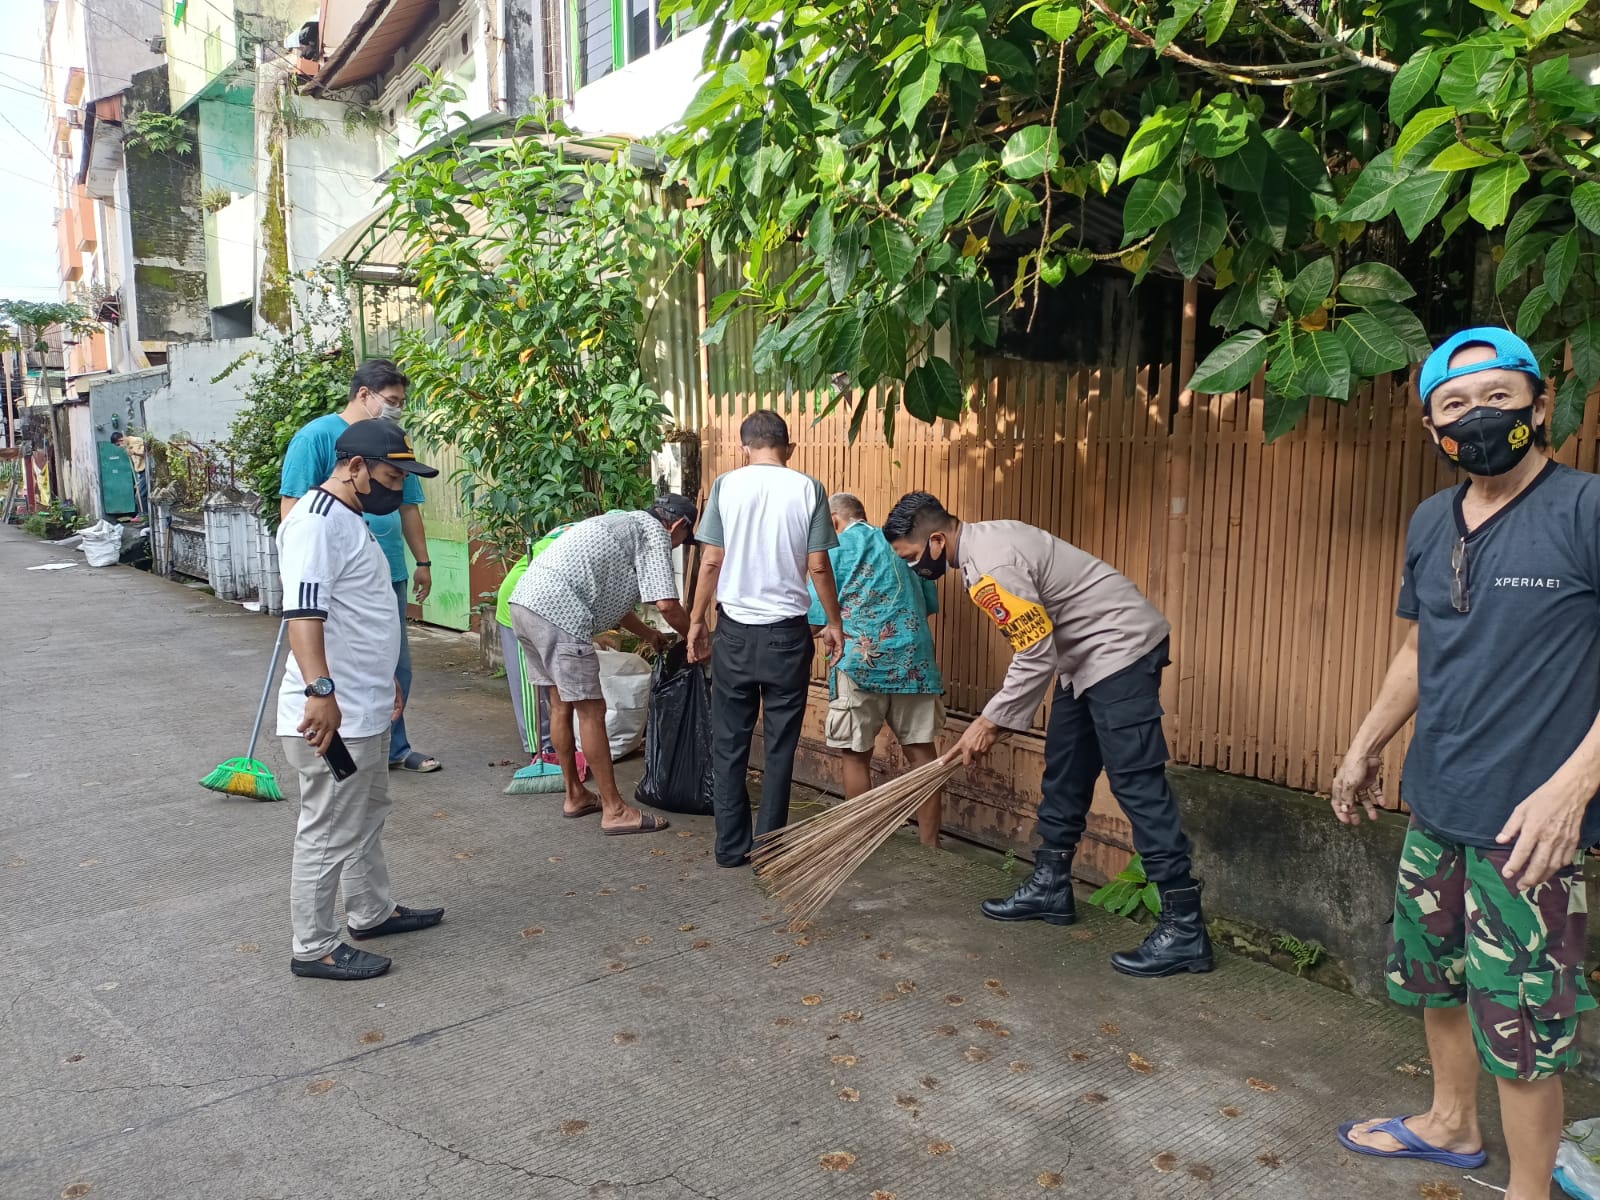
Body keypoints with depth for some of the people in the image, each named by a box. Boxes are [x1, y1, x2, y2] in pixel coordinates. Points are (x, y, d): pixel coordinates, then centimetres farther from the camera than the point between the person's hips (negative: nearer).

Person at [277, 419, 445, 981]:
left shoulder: (350, 518, 15)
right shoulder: (315, 523, -18)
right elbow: (304, 613, -30)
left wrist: (385, 680, 29)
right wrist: (320, 691, -38)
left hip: (366, 710, 11)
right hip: (331, 716, -11)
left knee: (367, 816, 23)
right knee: (328, 833, 1)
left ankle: (373, 911, 39)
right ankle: (314, 948, 14)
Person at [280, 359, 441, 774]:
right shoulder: (317, 437, -6)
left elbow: (409, 507, 21)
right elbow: (292, 506, -9)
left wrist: (422, 561, 20)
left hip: (389, 573, 7)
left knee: (397, 667, 13)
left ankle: (393, 748, 26)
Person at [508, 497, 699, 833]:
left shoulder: (623, 523, 29)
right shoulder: (654, 532, 2)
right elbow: (666, 604, -9)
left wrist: (649, 634, 43)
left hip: (524, 600, 10)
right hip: (557, 613, -10)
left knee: (561, 702, 19)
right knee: (591, 711, -2)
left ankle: (576, 796, 30)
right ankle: (615, 810, 5)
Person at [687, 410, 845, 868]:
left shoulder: (726, 485, -2)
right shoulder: (808, 489, -3)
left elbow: (711, 561, -3)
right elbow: (818, 567, -3)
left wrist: (697, 622, 7)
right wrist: (834, 623, 9)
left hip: (735, 631, 1)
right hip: (787, 633, 0)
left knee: (729, 743, 10)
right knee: (780, 746, 9)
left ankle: (731, 846, 15)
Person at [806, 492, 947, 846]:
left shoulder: (835, 547, 4)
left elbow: (817, 616, -1)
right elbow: (930, 603, 19)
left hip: (862, 661, -4)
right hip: (914, 659, 4)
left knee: (856, 755, 7)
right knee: (921, 752, 7)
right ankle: (930, 847, 12)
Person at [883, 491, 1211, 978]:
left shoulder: (992, 566, -24)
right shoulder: (982, 538, 7)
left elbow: (1037, 657, -23)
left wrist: (990, 722, -14)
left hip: (1121, 647, -11)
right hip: (1086, 655, 11)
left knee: (1137, 783, -11)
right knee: (1063, 774, 15)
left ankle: (1184, 929, -8)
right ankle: (1050, 887, 27)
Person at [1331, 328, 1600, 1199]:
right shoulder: (1430, 522, 8)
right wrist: (1364, 748, 22)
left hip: (1526, 820, -7)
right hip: (1434, 806, 7)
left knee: (1521, 1022, 3)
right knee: (1435, 978, 22)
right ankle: (1451, 1124, 44)